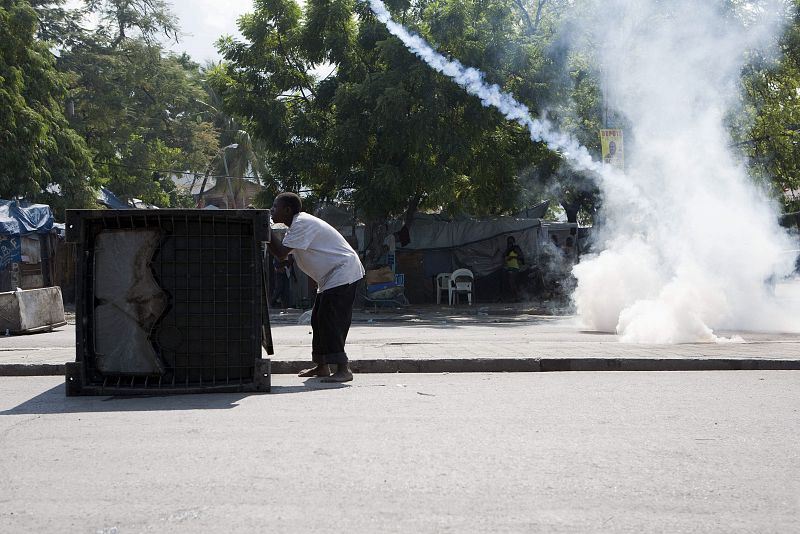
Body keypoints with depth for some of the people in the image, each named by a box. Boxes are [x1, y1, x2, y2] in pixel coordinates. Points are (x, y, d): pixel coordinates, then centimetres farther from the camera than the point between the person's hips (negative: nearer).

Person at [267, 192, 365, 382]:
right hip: (332, 276, 11)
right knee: (319, 319, 13)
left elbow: (281, 252, -25)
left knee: (330, 321, -16)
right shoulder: (298, 224, 15)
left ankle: (343, 370, -19)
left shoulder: (302, 224, -18)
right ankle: (321, 366, 22)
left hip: (343, 272, -11)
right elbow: (284, 255, 11)